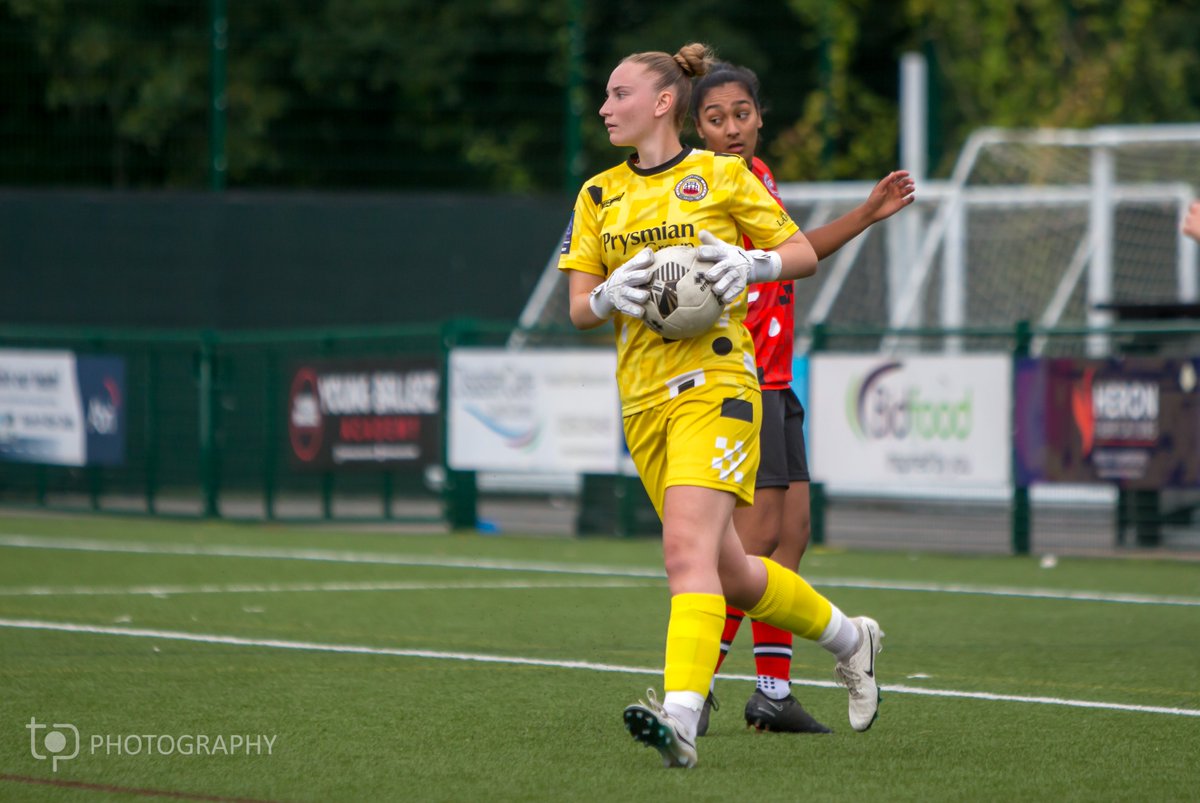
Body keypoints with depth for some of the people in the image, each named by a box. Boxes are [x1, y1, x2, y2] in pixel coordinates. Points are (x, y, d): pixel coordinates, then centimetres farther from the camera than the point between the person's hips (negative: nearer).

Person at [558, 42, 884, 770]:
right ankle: (848, 636, 35)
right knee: (730, 571, 12)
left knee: (687, 548, -23)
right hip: (643, 395, 6)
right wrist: (611, 295, -10)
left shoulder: (720, 176, 1)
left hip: (715, 380, -6)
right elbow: (580, 307, 12)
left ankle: (681, 717, -33)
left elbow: (804, 253, 6)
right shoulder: (600, 195, 14)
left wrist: (750, 264, -14)